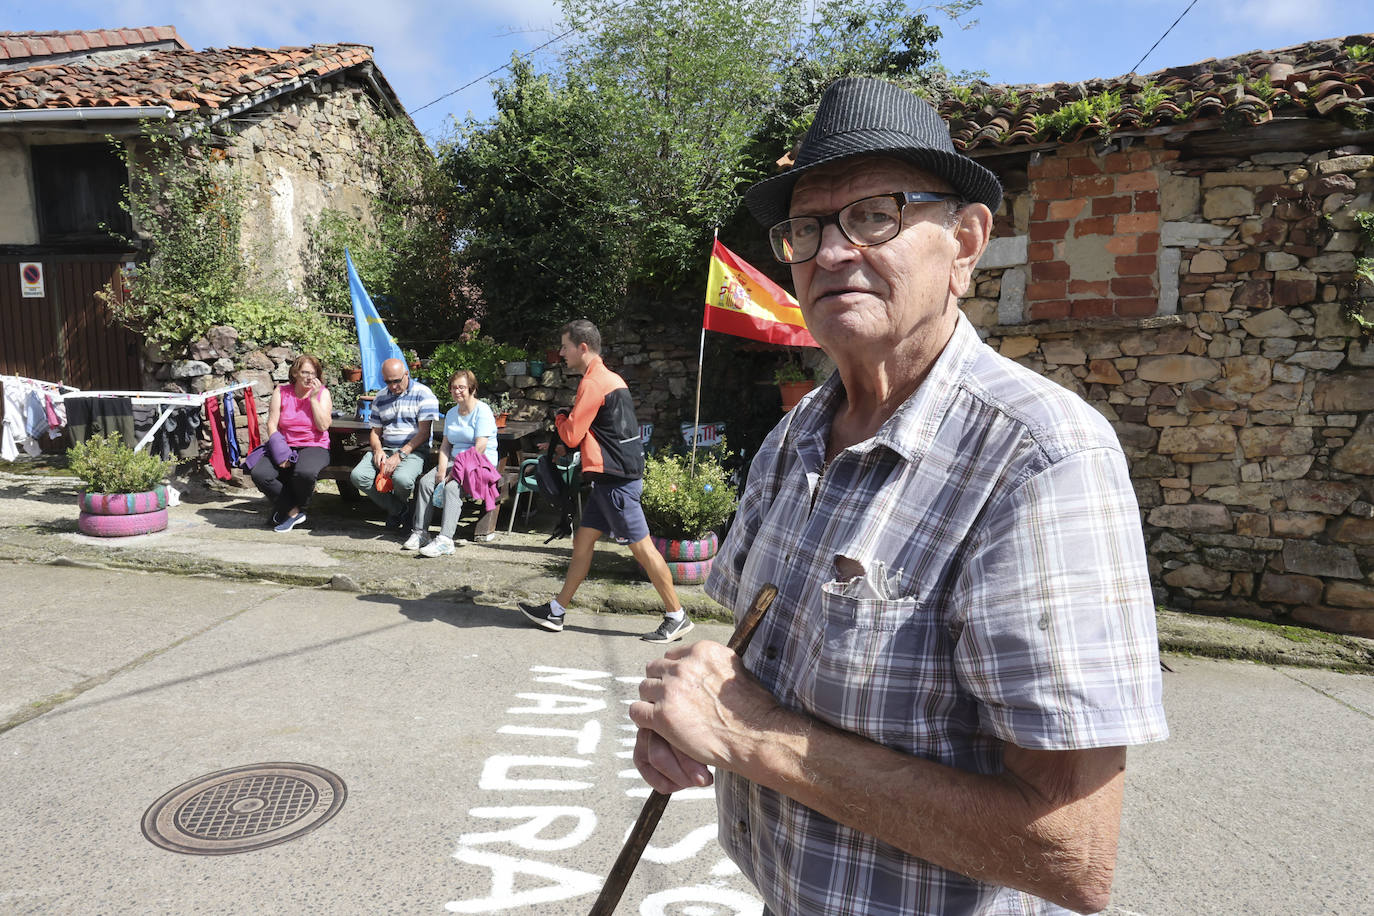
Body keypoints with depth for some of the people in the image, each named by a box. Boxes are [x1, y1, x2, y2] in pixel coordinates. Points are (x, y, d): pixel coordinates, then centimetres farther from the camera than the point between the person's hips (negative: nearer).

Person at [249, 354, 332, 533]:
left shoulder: (322, 393, 3)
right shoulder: (281, 392, 6)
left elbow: (323, 426, -9)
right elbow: (272, 425, 0)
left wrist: (313, 398, -12)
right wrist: (280, 453, -14)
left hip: (314, 447, -2)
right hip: (284, 446, 2)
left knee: (305, 473, -36)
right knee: (259, 473, -25)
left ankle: (289, 509, -2)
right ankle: (294, 512, -7)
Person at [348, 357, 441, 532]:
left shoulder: (423, 394, -3)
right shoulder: (381, 399, 16)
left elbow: (424, 432, -9)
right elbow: (375, 431, 20)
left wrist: (400, 455, -17)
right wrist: (378, 450, -4)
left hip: (413, 450, -5)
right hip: (385, 449, 6)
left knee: (402, 478, -36)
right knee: (358, 476, -21)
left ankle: (400, 504, 5)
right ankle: (398, 509, -5)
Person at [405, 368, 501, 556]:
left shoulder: (482, 411, -8)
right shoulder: (451, 413, 17)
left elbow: (479, 448, -17)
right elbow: (445, 444, 13)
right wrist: (442, 469, -6)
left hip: (482, 463, -7)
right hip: (455, 461, 7)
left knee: (452, 486, -31)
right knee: (426, 481, -16)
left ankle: (445, 540, -38)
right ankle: (419, 533, -14)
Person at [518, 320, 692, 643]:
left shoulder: (593, 382, -15)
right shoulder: (609, 378, 17)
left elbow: (571, 436, -13)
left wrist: (560, 417, 6)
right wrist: (569, 420, 10)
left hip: (616, 480, -10)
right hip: (612, 477, 10)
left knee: (642, 547, -4)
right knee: (582, 541, 13)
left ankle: (677, 617, 5)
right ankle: (556, 611, 21)